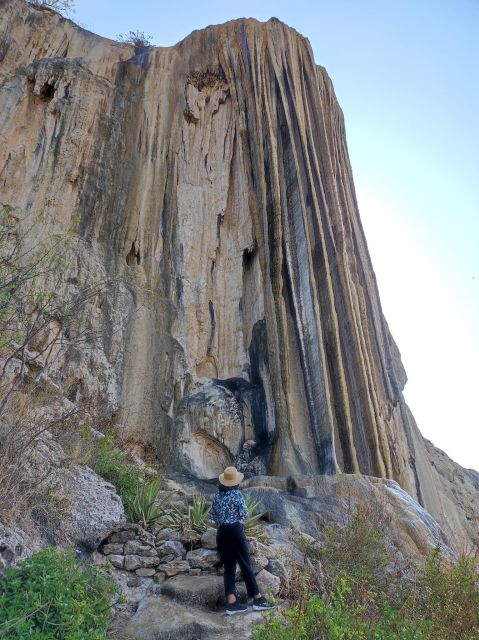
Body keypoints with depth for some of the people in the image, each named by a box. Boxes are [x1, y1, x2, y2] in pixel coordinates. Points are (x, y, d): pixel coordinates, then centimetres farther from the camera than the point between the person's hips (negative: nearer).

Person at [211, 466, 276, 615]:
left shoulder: (217, 494, 7)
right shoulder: (237, 494, -9)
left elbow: (213, 516, 10)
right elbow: (244, 514, -8)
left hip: (221, 533, 5)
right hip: (235, 531, -5)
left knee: (229, 567, 8)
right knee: (246, 564, 2)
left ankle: (231, 603, 6)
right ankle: (257, 599, 6)